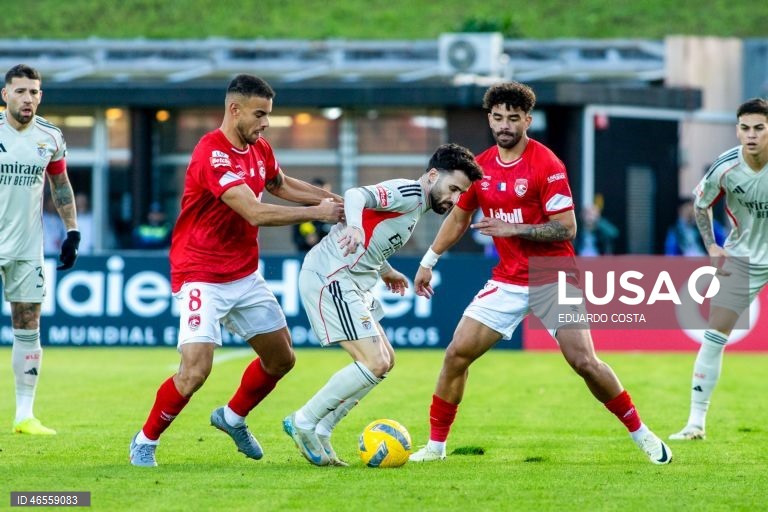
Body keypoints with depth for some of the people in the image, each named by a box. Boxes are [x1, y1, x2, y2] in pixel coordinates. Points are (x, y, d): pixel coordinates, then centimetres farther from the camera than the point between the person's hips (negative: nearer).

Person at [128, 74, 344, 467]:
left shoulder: (260, 150, 4)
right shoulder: (212, 154, -24)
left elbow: (280, 185, 27)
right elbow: (256, 213, -31)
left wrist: (333, 199, 14)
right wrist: (316, 213, -23)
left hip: (245, 275, 9)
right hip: (202, 278, -9)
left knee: (281, 358, 13)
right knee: (196, 369, -19)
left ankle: (233, 418, 37)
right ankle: (145, 441, 0)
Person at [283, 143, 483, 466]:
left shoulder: (416, 206, 18)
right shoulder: (408, 193, -12)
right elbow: (356, 196, -29)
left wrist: (385, 271, 46)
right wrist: (354, 227, -49)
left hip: (350, 282, 11)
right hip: (330, 278, -11)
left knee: (385, 361, 13)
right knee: (374, 364, -15)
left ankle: (319, 433, 13)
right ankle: (303, 423, -4)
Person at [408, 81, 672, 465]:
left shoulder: (546, 165, -14)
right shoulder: (481, 167, 4)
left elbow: (567, 228, -17)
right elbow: (458, 218, 19)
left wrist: (513, 229, -23)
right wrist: (428, 263, 20)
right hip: (508, 281, 5)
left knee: (585, 362, -12)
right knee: (457, 354, -5)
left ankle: (641, 434, 5)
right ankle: (435, 444, 7)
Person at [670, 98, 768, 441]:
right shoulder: (725, 169, -17)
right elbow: (700, 203, 4)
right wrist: (711, 246, -3)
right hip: (741, 258, 1)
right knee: (714, 336, -5)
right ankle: (696, 421, 1)